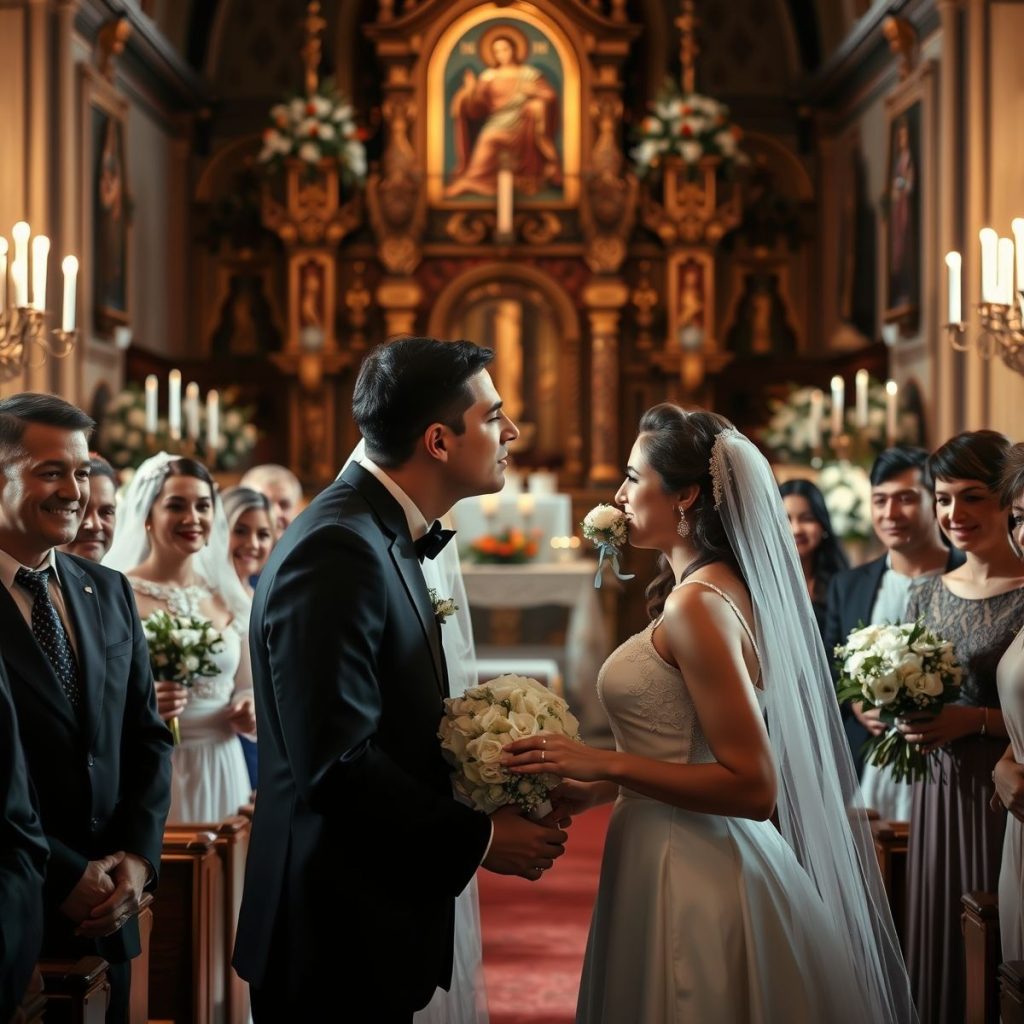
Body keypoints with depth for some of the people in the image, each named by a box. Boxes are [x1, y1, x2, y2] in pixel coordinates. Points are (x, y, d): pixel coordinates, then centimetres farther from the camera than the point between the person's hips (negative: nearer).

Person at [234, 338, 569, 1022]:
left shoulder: (387, 537, 10)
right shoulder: (339, 550, -21)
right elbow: (336, 763, -25)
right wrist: (479, 839, -16)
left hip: (380, 916, 9)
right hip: (339, 941, -9)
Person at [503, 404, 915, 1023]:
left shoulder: (697, 605, -19)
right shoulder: (724, 587, 9)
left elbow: (753, 786, -22)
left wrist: (607, 764, -21)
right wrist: (596, 790, 10)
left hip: (686, 878, -9)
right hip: (705, 860, 9)